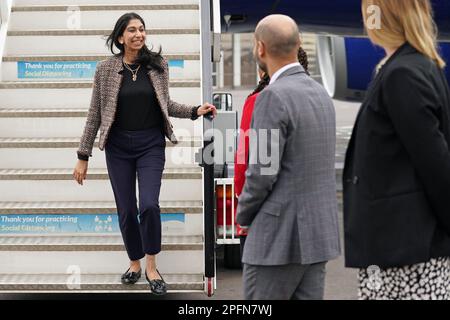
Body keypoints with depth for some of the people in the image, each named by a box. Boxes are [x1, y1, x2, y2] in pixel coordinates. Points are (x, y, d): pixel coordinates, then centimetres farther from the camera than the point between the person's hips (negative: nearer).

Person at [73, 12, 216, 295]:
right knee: (126, 210, 6)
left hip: (151, 144, 0)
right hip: (118, 146, 0)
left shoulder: (157, 65, 0)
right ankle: (135, 263, 28)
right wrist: (83, 157, 1)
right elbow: (95, 114, 1)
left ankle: (152, 267, 4)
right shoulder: (106, 69, -3)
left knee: (149, 205, -14)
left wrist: (195, 111, -5)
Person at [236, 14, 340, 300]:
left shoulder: (273, 97, -16)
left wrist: (244, 215, 0)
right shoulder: (321, 94, 11)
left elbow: (262, 173, -18)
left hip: (279, 236, -8)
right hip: (317, 232, 8)